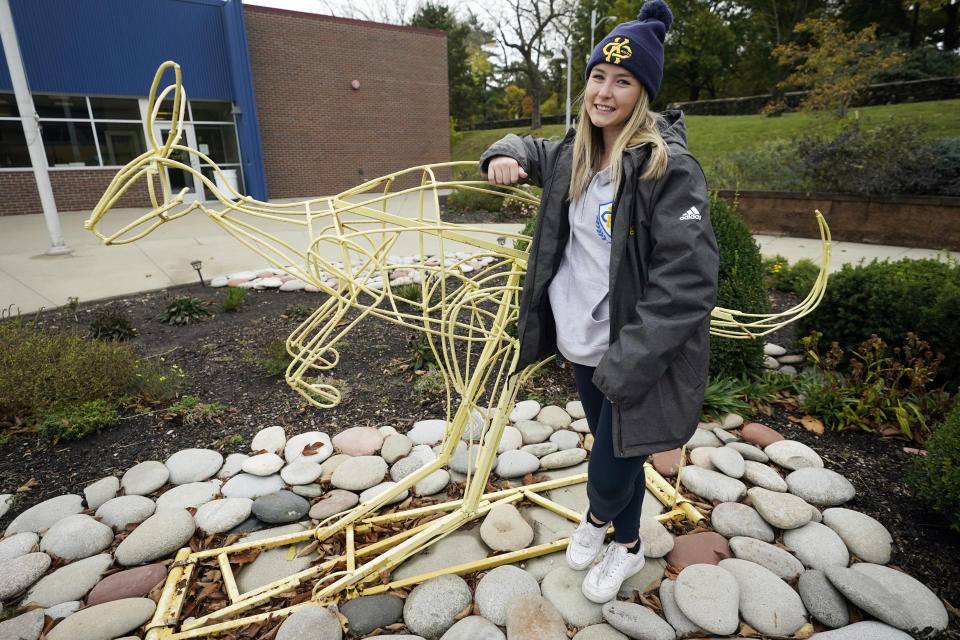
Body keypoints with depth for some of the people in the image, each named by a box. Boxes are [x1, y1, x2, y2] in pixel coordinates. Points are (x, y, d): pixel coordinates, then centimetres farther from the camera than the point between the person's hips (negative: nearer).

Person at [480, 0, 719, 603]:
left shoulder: (670, 167, -18)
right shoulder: (572, 156, 5)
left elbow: (687, 283, -23)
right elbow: (531, 150, 27)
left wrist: (626, 364, -25)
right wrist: (507, 154, 1)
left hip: (638, 356, -6)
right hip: (585, 346, 7)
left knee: (609, 474, 1)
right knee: (612, 450, 22)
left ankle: (598, 515, 41)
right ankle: (628, 545, 50)